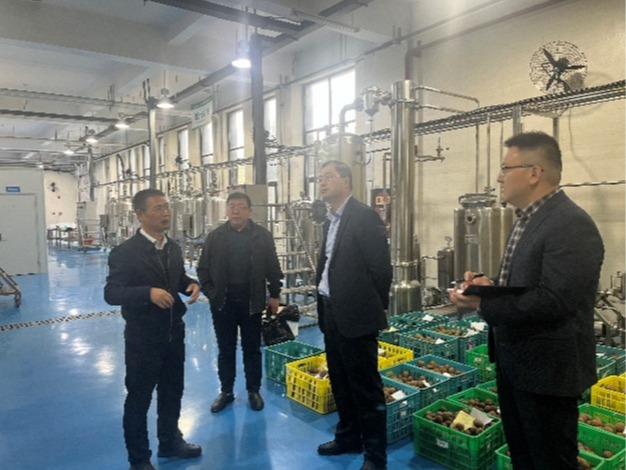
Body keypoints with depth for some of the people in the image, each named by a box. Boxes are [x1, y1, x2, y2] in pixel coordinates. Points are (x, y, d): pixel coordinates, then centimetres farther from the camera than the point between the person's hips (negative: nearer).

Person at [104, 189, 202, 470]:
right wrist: (148, 293, -34)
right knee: (139, 397, 11)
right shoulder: (125, 252, -17)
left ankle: (170, 442, 43)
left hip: (174, 332, 6)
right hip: (143, 337, -6)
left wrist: (191, 284, -7)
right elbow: (111, 293, -19)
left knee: (173, 392, 21)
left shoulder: (174, 248, 4)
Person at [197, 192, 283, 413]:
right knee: (225, 350, 12)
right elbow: (203, 268, 7)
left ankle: (253, 391, 27)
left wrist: (274, 295, 0)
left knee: (252, 349, 11)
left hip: (251, 302, -1)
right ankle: (226, 391, 27)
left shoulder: (262, 236, -1)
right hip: (222, 303, 1)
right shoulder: (215, 237, 3)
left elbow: (273, 269, 2)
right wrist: (211, 293, -2)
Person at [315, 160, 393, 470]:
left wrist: (374, 308, -8)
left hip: (355, 316, -9)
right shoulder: (331, 220, 13)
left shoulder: (364, 216, -13)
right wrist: (324, 305, 9)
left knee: (366, 387, 4)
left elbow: (381, 267, -15)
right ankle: (348, 437, 38)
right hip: (331, 313, 9)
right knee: (340, 383, 20)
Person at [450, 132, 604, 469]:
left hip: (546, 369, -9)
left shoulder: (572, 225, -21)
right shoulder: (527, 218, 10)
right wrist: (491, 283, -3)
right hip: (514, 362, 9)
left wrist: (483, 304, -23)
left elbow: (553, 300, -29)